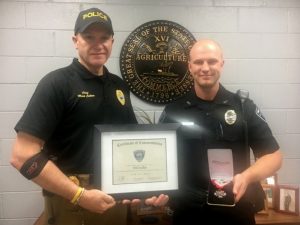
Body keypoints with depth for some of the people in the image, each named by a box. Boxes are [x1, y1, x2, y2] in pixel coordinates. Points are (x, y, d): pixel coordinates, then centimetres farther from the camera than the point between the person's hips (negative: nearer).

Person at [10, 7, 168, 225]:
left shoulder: (119, 86, 6)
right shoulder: (57, 83, -13)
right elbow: (23, 155, -18)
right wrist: (80, 195, -21)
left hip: (116, 199, 6)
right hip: (71, 203, -6)